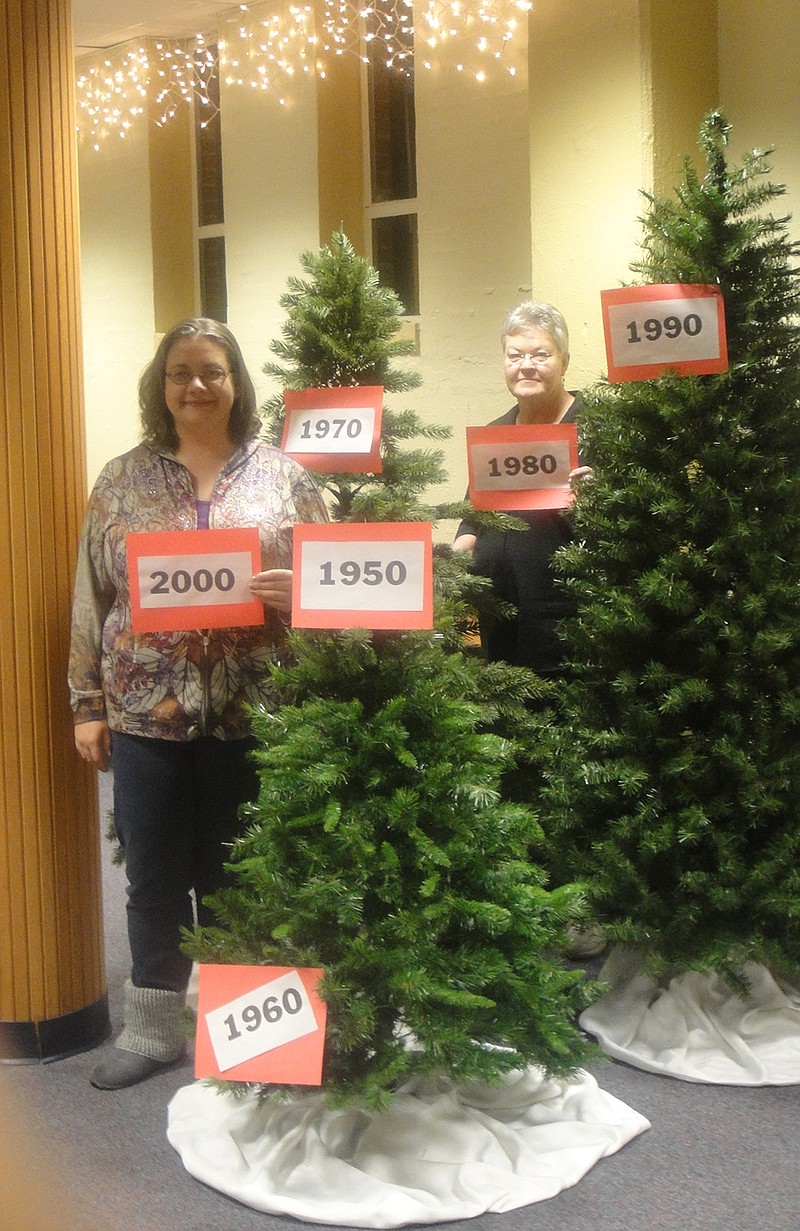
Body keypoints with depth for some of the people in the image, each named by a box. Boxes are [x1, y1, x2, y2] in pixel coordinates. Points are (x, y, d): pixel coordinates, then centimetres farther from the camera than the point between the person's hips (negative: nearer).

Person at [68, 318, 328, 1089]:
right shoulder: (122, 480, 6)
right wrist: (88, 704, 3)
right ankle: (150, 1029, 28)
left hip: (251, 711, -1)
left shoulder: (282, 475, 3)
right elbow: (92, 598, 6)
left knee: (236, 877, 11)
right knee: (154, 877, 10)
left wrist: (293, 592, -17)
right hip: (145, 710, 1)